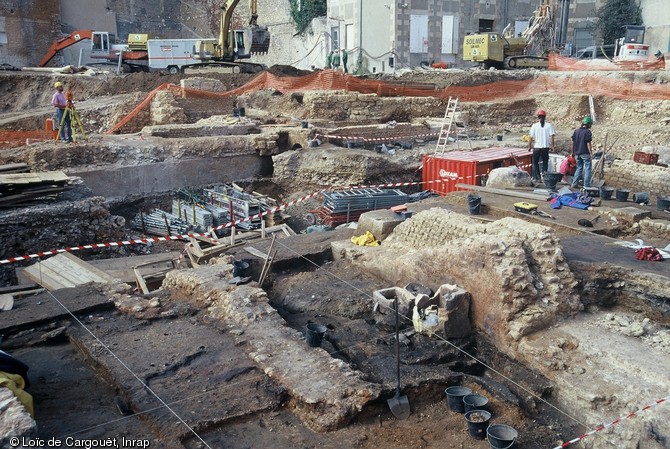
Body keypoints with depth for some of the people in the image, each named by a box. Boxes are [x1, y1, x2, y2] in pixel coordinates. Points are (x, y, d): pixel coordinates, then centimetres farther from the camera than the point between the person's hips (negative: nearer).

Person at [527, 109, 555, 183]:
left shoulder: (534, 125, -5)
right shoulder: (549, 125, -2)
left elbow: (531, 137, -5)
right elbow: (551, 136, -5)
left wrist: (529, 146, 4)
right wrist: (552, 146, 2)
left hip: (536, 147, -1)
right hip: (546, 147, 1)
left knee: (535, 162, 10)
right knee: (545, 162, 13)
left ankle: (536, 177, 10)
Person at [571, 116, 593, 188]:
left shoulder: (576, 131, 8)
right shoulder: (588, 132, -11)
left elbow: (573, 143, 10)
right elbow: (588, 144, -13)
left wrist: (573, 152, 17)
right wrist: (590, 154, -8)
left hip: (577, 153, 6)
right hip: (585, 153, -6)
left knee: (579, 168, 16)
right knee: (587, 169, 2)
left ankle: (574, 184, 13)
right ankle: (586, 185, 2)